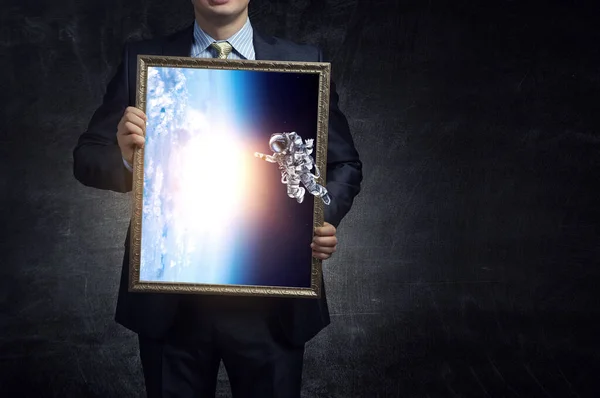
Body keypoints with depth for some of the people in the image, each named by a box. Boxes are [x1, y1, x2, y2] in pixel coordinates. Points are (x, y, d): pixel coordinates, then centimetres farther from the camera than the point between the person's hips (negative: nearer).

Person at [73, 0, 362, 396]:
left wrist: (326, 216, -13)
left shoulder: (304, 63, 4)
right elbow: (86, 157, 3)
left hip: (271, 303, 0)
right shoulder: (142, 60, 3)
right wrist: (125, 158, -20)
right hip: (169, 301, 0)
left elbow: (345, 163, 7)